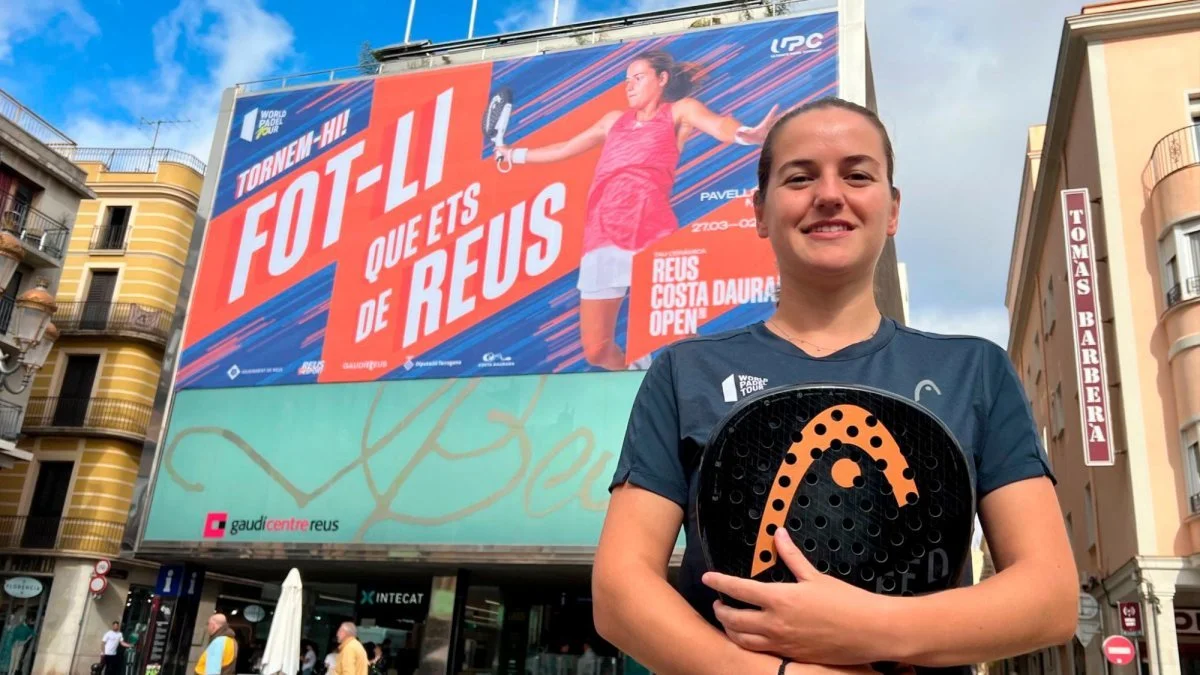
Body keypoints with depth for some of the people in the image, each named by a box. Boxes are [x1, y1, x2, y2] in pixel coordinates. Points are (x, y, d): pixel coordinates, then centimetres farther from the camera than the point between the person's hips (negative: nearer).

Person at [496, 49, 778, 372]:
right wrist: (513, 155, 49)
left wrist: (747, 134, -33)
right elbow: (565, 149, 40)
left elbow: (719, 125, -9)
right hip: (601, 238, 5)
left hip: (651, 234, -5)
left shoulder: (679, 110, 12)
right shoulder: (614, 119, 27)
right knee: (597, 351, 7)